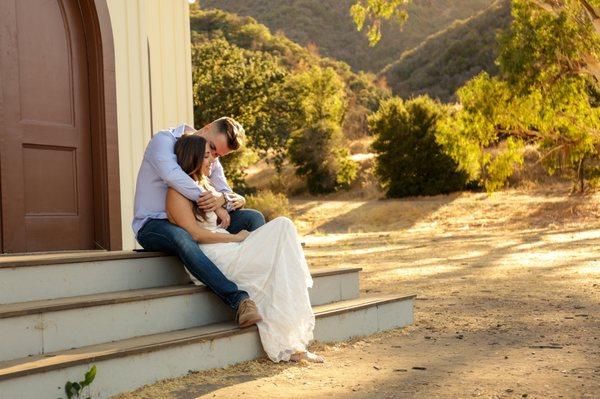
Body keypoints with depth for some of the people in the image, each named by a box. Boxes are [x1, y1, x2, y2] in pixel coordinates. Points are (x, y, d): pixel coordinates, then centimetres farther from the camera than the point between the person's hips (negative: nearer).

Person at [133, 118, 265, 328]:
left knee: (253, 218, -8)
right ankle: (239, 299, -48)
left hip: (190, 225, 7)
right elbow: (172, 175, -31)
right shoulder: (164, 140, -10)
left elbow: (239, 200, 1)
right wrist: (213, 203, -28)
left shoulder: (212, 162, 10)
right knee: (179, 236, -42)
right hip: (152, 225, -7)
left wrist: (223, 198, -24)